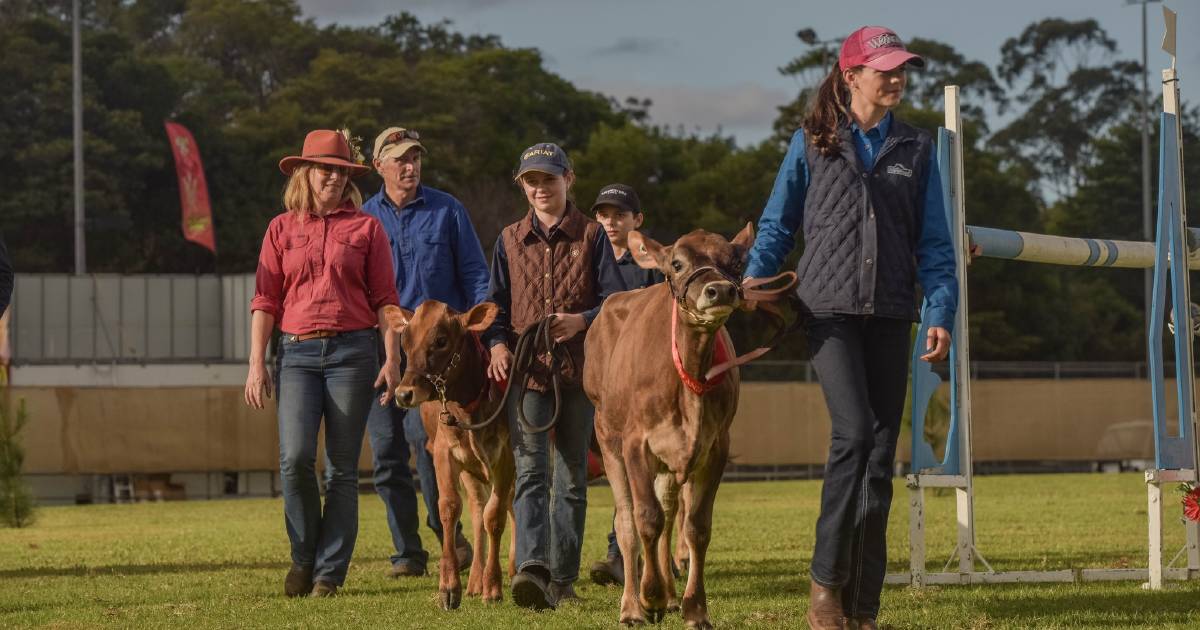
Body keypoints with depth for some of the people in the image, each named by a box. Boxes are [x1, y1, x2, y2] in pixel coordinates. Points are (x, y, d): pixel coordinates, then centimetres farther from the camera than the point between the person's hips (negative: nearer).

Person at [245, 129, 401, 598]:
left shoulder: (366, 227, 7)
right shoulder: (282, 229, 11)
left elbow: (385, 299, 5)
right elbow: (265, 300, 9)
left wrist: (392, 358, -4)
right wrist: (256, 363, 2)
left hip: (352, 350, 0)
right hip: (298, 352, 1)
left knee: (342, 467, -1)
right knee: (295, 457, -15)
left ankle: (329, 573, 6)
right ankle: (303, 556, 6)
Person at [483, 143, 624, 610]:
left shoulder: (591, 236, 4)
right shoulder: (509, 241, 11)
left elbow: (616, 300, 1)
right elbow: (497, 305, 14)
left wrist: (581, 320, -18)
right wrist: (498, 344, -5)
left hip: (578, 372, 0)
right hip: (525, 371, 0)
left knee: (571, 477, 7)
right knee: (530, 470, -16)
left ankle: (561, 579, 15)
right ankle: (531, 568, -30)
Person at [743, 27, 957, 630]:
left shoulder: (916, 148, 11)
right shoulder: (812, 142, 5)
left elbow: (933, 241, 10)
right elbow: (776, 225, 9)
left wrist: (941, 314, -2)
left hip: (889, 315, 3)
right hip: (828, 309, -3)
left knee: (880, 452, 1)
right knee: (854, 431, -21)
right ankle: (826, 580, -10)